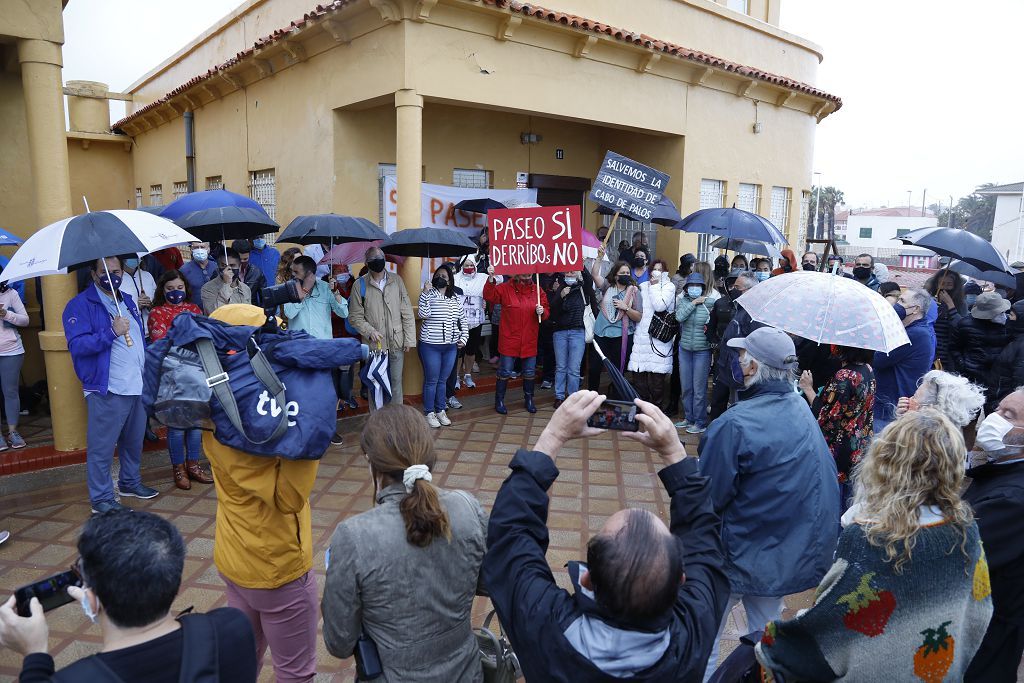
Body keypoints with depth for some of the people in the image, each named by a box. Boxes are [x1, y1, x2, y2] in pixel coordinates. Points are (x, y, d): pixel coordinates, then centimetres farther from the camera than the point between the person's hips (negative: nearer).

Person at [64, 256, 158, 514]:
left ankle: (130, 482, 33)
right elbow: (76, 345, -18)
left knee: (134, 442, 18)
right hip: (106, 390, -7)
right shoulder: (80, 305, -7)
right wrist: (112, 332, -27)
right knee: (102, 447, -1)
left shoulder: (128, 302, 16)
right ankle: (101, 498, 8)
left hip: (138, 387, 7)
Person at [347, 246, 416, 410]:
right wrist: (370, 331, -15)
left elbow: (407, 313, 4)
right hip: (374, 344, -2)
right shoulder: (360, 285, -2)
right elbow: (355, 316, 0)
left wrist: (409, 339, 0)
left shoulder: (396, 281, 3)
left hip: (397, 343, 2)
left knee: (396, 382, 10)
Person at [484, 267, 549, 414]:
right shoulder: (505, 288, -4)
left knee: (529, 372, 14)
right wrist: (491, 279, -28)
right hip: (509, 339, -3)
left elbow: (547, 311, 10)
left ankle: (529, 400, 31)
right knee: (505, 372, 3)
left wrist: (542, 311, -12)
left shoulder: (537, 290, 6)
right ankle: (499, 401, 17)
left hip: (530, 340, 3)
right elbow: (489, 297, -17)